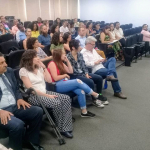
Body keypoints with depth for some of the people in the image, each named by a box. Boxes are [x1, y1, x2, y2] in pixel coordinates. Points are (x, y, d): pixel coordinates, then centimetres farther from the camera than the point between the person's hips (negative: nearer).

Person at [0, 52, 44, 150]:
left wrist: (19, 98, 1)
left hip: (15, 106, 7)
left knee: (38, 111, -8)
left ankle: (31, 140, 12)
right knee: (18, 124, -32)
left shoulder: (9, 71, 10)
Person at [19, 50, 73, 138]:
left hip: (44, 92, 7)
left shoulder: (39, 68, 12)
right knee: (56, 103, -29)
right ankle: (62, 129, -6)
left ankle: (66, 128, -15)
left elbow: (49, 80, 9)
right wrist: (47, 96, -18)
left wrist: (44, 67, 1)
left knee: (66, 98, -14)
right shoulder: (23, 71, -8)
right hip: (33, 96, -7)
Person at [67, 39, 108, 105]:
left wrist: (86, 74, -6)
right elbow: (72, 71, -17)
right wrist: (84, 76, -15)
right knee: (90, 82, -27)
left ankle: (99, 95, 12)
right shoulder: (68, 57, -16)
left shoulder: (80, 54, 7)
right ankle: (94, 99, -8)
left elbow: (84, 65, 10)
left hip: (83, 73, 8)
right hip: (75, 76, -8)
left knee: (99, 78, -3)